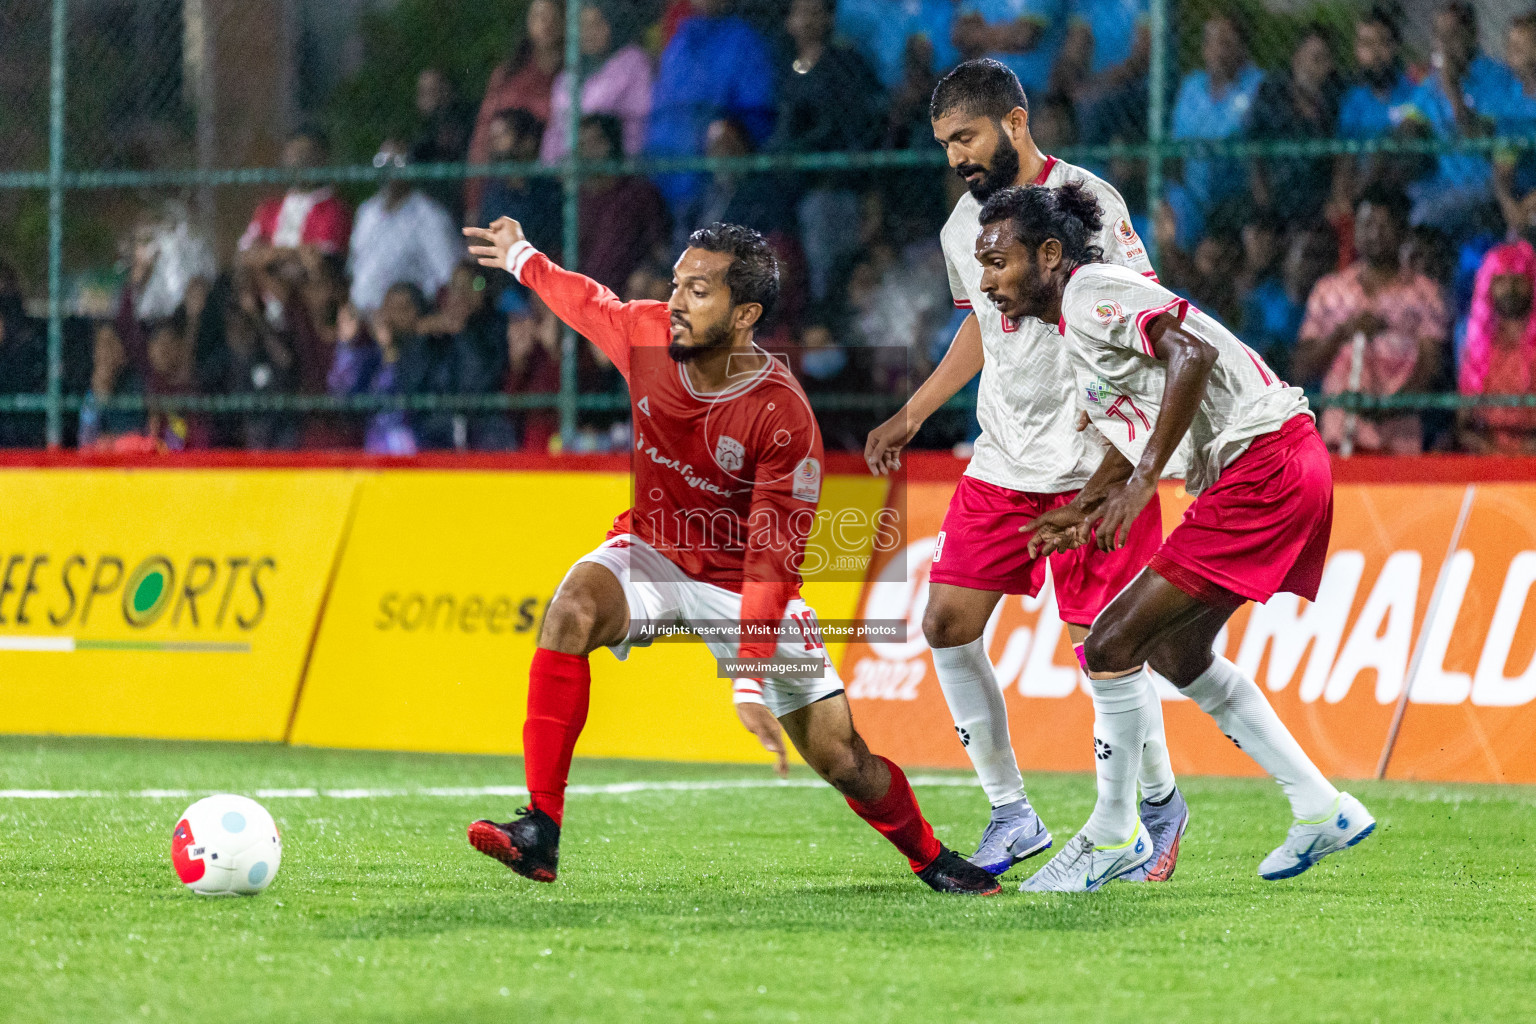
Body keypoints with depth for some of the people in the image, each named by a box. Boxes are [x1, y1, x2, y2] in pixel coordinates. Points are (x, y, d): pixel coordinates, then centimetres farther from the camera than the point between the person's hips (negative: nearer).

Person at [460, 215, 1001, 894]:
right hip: (652, 552, 3)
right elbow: (588, 304, 12)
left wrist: (752, 675, -32)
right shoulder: (646, 334, -15)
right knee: (573, 608, -32)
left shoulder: (783, 419, -27)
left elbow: (774, 559, -24)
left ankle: (929, 858, 28)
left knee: (839, 756, -4)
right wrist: (523, 258, 29)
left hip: (739, 582, -3)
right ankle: (538, 833, -34)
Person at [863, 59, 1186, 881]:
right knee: (946, 624, -1)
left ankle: (1160, 802, 17)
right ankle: (1011, 813, 10)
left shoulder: (1087, 202, -12)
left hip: (1091, 464, -7)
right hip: (1000, 464, 7)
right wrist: (909, 417, 25)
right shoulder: (963, 227, 10)